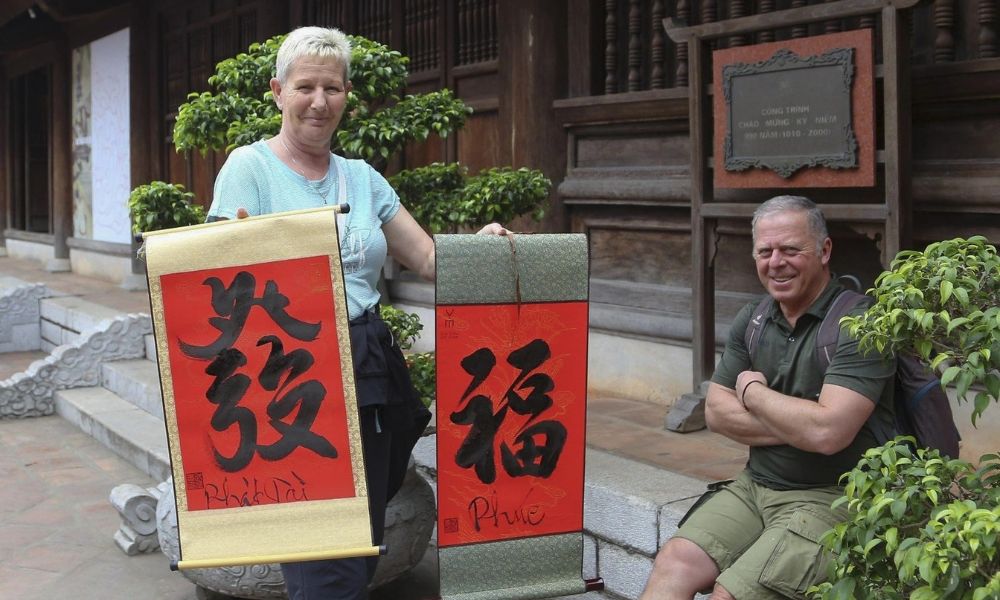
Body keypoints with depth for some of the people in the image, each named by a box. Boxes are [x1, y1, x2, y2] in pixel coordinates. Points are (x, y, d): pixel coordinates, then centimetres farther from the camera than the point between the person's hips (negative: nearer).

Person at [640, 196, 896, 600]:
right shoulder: (752, 320, 9)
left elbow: (827, 432, -24)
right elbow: (716, 412, 6)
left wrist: (752, 391, -7)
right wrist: (796, 427, -11)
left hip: (831, 499, -6)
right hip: (755, 487, 6)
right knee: (674, 561, -15)